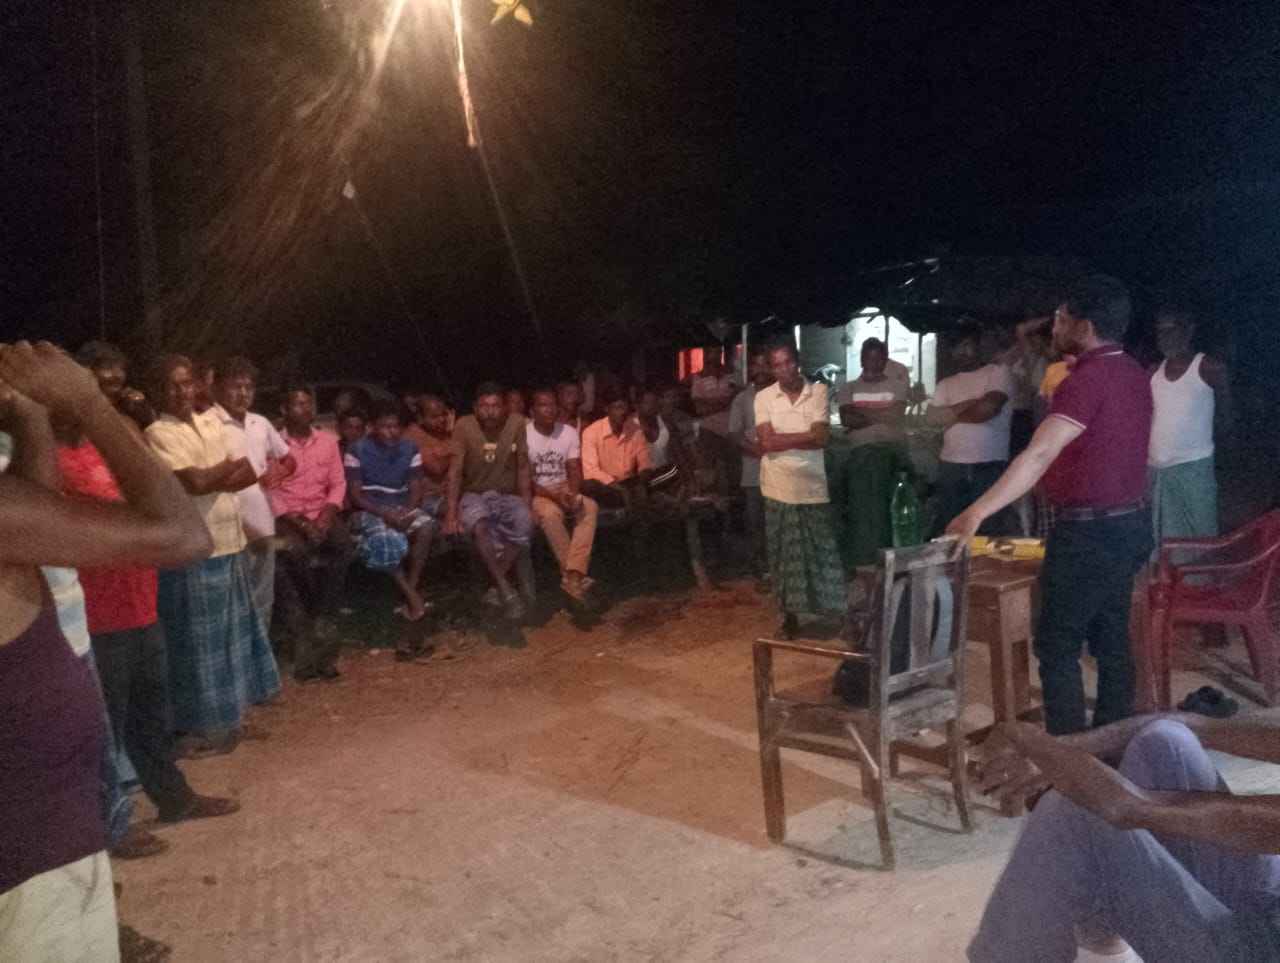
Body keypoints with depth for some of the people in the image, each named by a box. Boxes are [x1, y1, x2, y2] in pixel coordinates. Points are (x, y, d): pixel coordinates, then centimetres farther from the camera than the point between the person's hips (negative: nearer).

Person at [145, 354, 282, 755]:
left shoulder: (210, 422, 11)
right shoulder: (159, 433, -11)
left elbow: (247, 474, 7)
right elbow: (195, 482, -21)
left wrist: (214, 480, -11)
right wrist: (230, 466, -4)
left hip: (227, 544, 8)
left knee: (230, 634, 16)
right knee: (199, 642, 1)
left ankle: (227, 717, 30)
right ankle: (201, 728, 13)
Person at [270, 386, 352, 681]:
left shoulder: (328, 441, 12)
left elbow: (338, 483, 8)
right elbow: (270, 492, -5)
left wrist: (327, 514, -10)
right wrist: (298, 521, -17)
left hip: (322, 514, 3)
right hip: (287, 517, -3)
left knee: (343, 545, -29)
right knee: (292, 554, -34)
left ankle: (320, 623, -23)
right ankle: (305, 631, -22)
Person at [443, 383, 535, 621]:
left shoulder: (517, 423, -6)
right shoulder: (464, 426, -10)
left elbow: (523, 468, -3)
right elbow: (455, 471, -14)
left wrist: (527, 506, -12)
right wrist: (451, 512, -23)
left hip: (509, 496, 2)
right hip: (475, 495, -1)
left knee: (526, 524, -31)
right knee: (479, 526, -35)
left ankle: (497, 582, -13)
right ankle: (505, 588, -26)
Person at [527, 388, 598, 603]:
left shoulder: (569, 433, 1)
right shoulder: (524, 435, -10)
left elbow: (575, 471, -2)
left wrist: (571, 493, -24)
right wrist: (553, 495, -24)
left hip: (564, 491, 4)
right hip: (536, 494, -3)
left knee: (590, 507, -27)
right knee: (549, 513, -36)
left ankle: (573, 574, -35)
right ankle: (574, 574, -26)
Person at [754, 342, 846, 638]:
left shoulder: (819, 391, 0)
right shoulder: (764, 397, 0)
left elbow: (822, 437, -11)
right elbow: (766, 442, -11)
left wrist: (780, 440, -11)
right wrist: (803, 437, -9)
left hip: (813, 486, -1)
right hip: (779, 488, 1)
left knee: (822, 553, 4)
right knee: (784, 555, 9)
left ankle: (843, 613, 14)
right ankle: (790, 616, 21)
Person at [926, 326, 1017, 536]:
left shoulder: (998, 372, 6)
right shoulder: (946, 384, 18)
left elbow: (989, 408, -9)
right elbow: (931, 418, 3)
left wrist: (952, 414, 4)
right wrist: (970, 404, -4)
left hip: (990, 465, -4)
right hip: (951, 465, 4)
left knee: (992, 528, -6)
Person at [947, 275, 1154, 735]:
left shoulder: (1086, 380, -20)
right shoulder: (1134, 374, 9)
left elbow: (1038, 455, -30)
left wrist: (977, 512, -35)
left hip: (1089, 532, -9)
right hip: (1129, 524, 9)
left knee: (1057, 645, 0)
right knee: (1111, 639, 16)